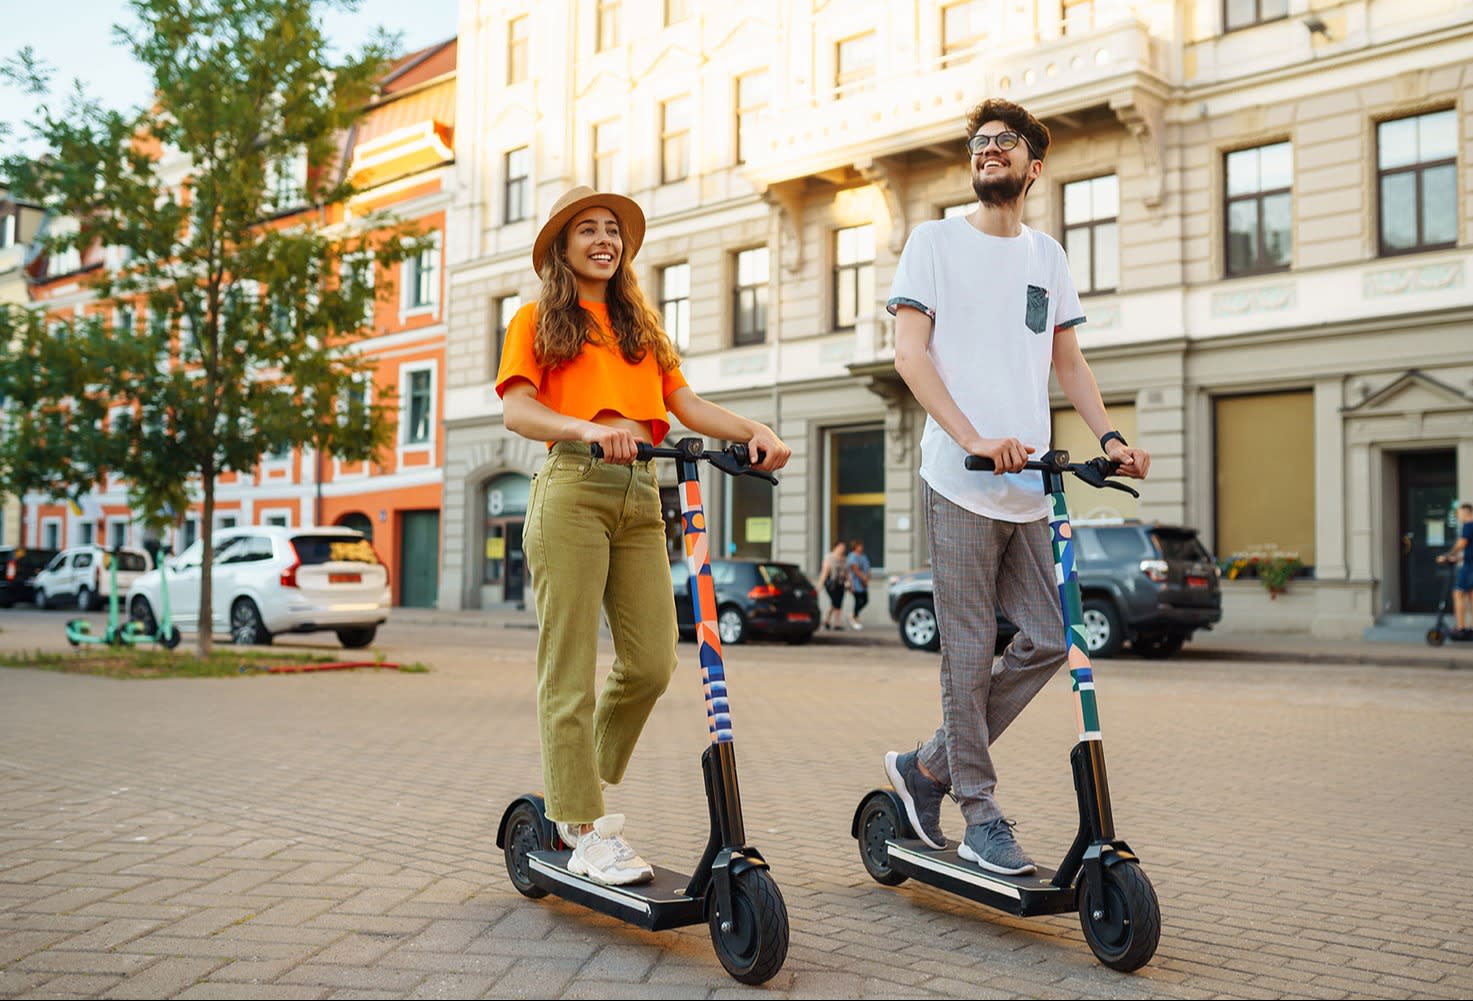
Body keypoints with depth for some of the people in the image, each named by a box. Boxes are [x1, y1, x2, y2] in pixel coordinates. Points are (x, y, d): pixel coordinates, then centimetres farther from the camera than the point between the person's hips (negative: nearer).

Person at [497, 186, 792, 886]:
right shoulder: (537, 321, 11)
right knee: (571, 669, -5)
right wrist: (588, 429, -24)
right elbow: (517, 410, -4)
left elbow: (686, 404, 14)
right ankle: (587, 835, 1)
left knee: (652, 663, -2)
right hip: (571, 491, -5)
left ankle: (579, 791, 18)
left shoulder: (640, 324, 26)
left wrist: (753, 432, -4)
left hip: (640, 496, 5)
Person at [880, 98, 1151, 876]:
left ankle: (927, 766, 19)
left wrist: (1109, 437, 4)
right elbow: (909, 352, -7)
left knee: (1049, 640, 4)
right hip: (960, 485, -5)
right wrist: (974, 438, -21)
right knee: (970, 652, -2)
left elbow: (1067, 358, 21)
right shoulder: (935, 240, 3)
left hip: (1029, 486, 6)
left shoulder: (1047, 255, 18)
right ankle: (981, 818, 11)